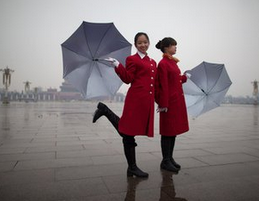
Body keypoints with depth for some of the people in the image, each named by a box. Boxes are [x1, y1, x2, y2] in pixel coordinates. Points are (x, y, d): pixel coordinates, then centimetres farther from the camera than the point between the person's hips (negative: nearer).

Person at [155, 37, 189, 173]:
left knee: (174, 130, 14)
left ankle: (170, 158, 26)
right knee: (168, 131, -1)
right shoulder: (163, 64, -12)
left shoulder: (173, 62, 15)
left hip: (178, 100, 9)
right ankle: (165, 161, 12)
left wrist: (184, 77, 24)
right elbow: (164, 86, -17)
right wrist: (163, 104, -18)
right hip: (169, 101, -9)